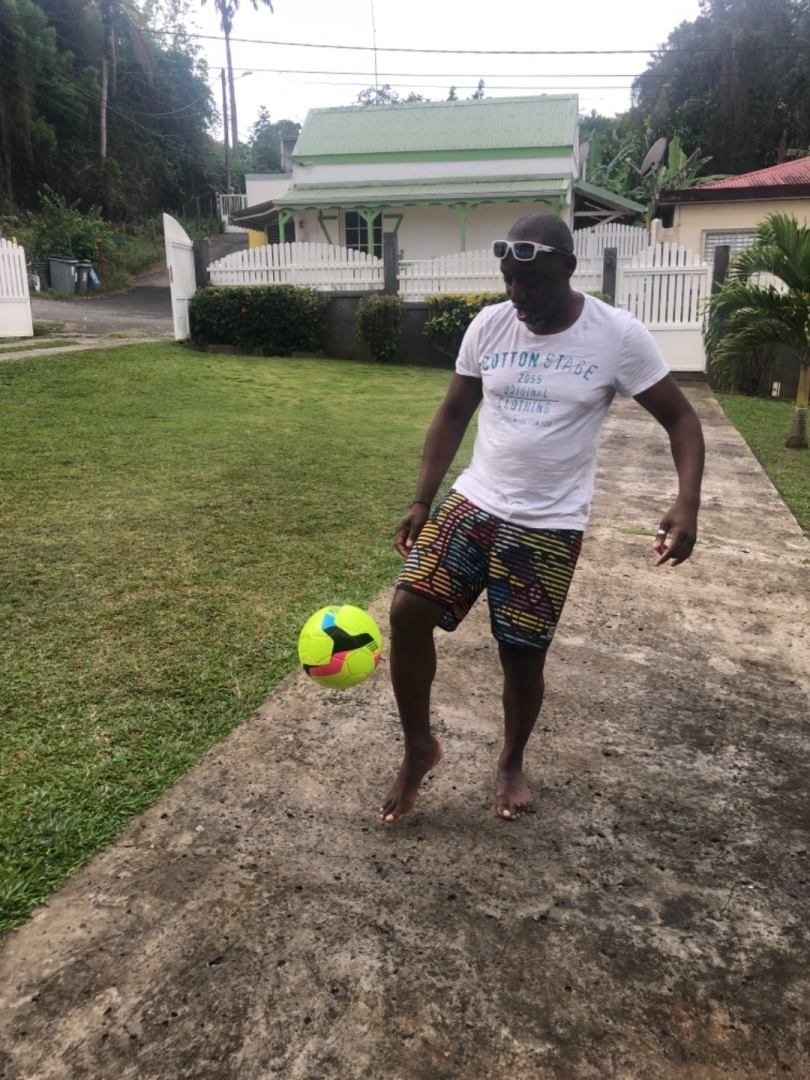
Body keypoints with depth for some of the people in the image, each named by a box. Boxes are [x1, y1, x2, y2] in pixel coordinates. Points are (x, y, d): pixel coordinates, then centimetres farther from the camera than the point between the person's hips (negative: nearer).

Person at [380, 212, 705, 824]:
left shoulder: (619, 336, -10)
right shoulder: (488, 325, 0)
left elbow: (680, 419, -5)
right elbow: (454, 415, 9)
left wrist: (687, 504, -22)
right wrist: (422, 502, 5)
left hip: (549, 528, -3)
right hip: (473, 504, 3)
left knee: (523, 657, 4)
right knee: (408, 611, -10)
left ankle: (512, 764, 34)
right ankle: (419, 748, 13)